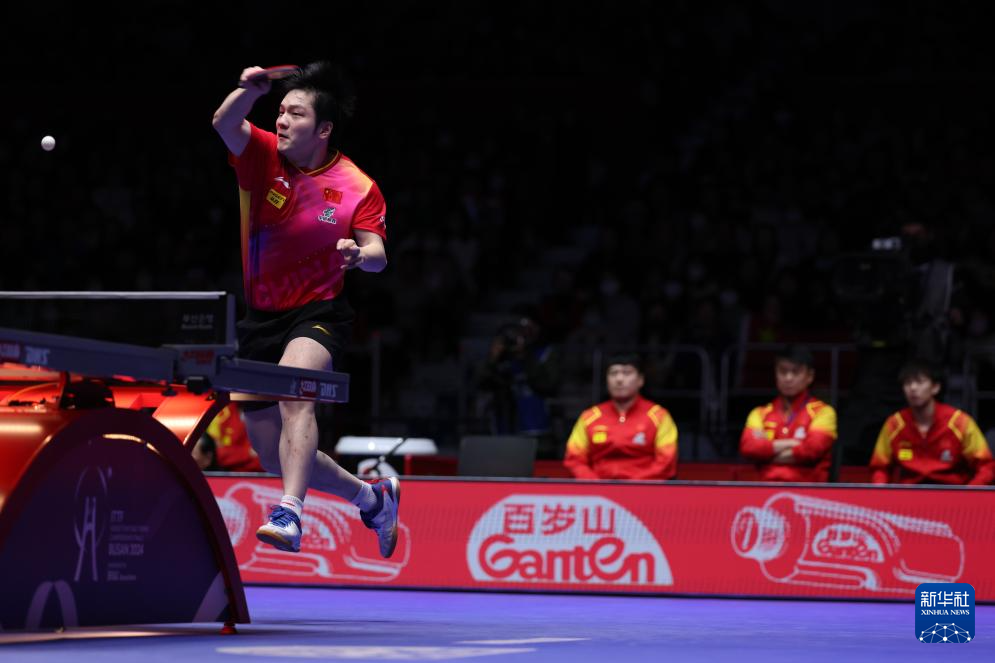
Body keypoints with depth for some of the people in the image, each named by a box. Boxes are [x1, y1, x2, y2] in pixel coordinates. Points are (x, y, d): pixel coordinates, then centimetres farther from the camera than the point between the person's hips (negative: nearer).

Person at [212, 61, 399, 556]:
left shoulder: (357, 189, -9)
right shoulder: (264, 157, -3)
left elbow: (377, 255, -16)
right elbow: (225, 124, -22)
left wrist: (359, 254, -40)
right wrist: (249, 90, -41)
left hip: (317, 315, -4)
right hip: (260, 319, 4)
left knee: (295, 397, -36)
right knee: (273, 455, 8)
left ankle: (289, 515, -45)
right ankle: (372, 498, 31)